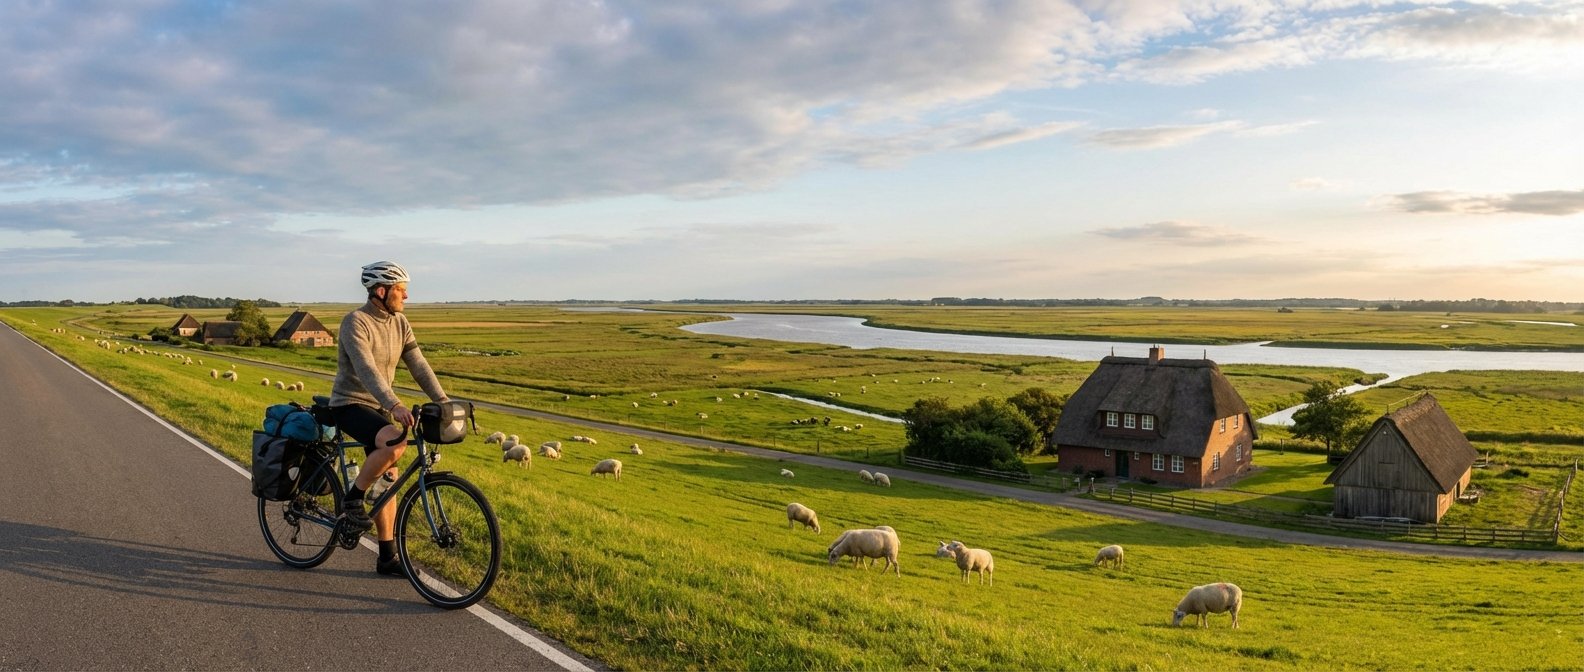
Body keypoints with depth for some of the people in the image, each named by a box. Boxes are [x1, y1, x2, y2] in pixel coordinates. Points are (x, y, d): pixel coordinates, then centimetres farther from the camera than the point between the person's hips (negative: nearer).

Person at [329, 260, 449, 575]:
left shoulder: (400, 323, 4)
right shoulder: (355, 322, -19)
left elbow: (419, 366, 1)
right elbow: (367, 370, -31)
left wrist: (444, 402, -11)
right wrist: (395, 406, -43)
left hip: (379, 408, 8)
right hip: (350, 404, -7)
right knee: (395, 442, -35)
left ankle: (387, 557, 13)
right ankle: (352, 499, -13)